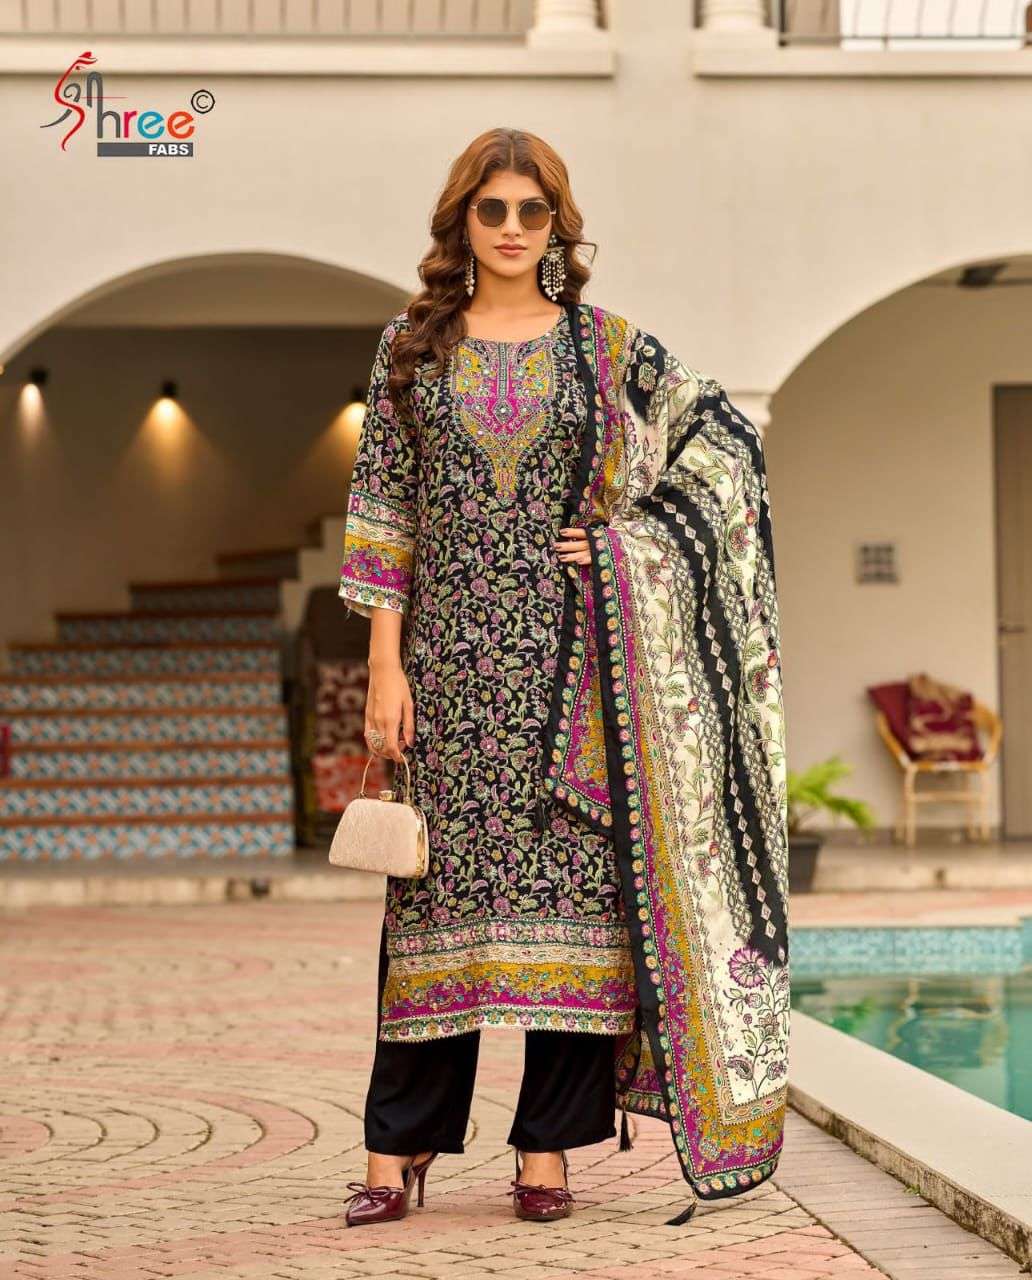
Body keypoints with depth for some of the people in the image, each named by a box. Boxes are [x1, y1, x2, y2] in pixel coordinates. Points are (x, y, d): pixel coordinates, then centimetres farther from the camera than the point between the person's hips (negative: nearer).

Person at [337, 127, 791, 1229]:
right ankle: (397, 1148, 5)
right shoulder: (413, 345, 7)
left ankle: (547, 1147, 5)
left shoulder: (608, 345, 5)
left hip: (573, 656, 0)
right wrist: (384, 664, -3)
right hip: (452, 653, 0)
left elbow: (725, 440, 10)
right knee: (442, 881, 0)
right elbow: (383, 508, 4)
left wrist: (634, 536, -1)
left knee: (576, 878, -2)